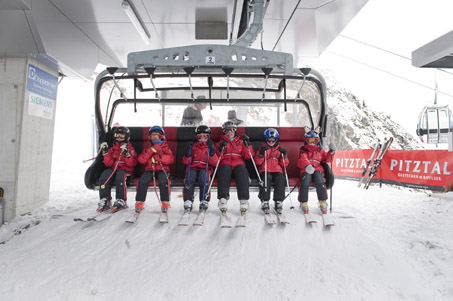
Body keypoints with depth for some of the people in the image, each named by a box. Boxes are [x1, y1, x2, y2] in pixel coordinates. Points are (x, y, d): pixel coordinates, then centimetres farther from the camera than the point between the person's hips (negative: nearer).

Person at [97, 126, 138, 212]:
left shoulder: (130, 148, 5)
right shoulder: (112, 148, 16)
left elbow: (132, 164, -8)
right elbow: (109, 164, 4)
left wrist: (127, 154, -22)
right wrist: (105, 152, -7)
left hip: (126, 169, -4)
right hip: (114, 169, 4)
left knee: (120, 176, -37)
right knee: (105, 175, -27)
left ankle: (121, 201, -29)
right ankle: (105, 201, -23)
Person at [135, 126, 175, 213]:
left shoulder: (165, 147, 12)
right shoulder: (148, 148, 18)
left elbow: (171, 159, -6)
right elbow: (141, 160, 1)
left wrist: (158, 158, -18)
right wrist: (151, 150, -9)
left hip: (162, 169, -2)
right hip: (149, 170, 2)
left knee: (163, 181, -34)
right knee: (143, 181, -28)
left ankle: (165, 203, -19)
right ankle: (139, 202, -14)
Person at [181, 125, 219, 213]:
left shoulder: (210, 147, 14)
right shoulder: (193, 147, 18)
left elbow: (215, 163, -1)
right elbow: (186, 162, 11)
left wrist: (212, 152, -14)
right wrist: (188, 154, -8)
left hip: (205, 169, -1)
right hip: (193, 168, 1)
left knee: (204, 179, -36)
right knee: (189, 179, -32)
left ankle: (204, 202, -31)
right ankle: (188, 202, -29)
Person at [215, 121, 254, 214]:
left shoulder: (240, 142, 25)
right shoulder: (220, 143, 25)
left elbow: (248, 156, 12)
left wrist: (247, 144, -1)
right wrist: (220, 149, -7)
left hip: (238, 165, 0)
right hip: (225, 164, 0)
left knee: (242, 171, -35)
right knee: (224, 170, -36)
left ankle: (244, 200, -44)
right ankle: (223, 199, -47)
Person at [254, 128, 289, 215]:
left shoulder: (279, 149, 20)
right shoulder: (263, 148, 15)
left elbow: (285, 164, 14)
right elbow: (257, 162, 4)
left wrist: (284, 155, -3)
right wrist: (261, 153, -11)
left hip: (277, 170, 2)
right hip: (265, 171, -1)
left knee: (281, 179, -31)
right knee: (266, 178, -35)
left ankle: (278, 202, -24)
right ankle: (264, 202, -30)